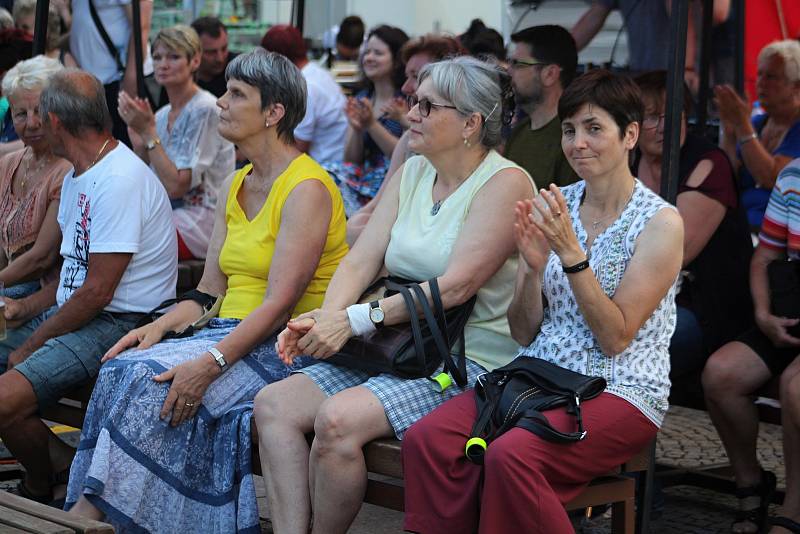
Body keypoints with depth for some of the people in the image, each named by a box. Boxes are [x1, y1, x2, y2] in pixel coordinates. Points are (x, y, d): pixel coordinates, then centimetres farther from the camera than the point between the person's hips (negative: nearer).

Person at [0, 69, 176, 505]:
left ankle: (40, 488, 2)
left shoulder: (120, 181, -18)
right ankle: (59, 458, 1)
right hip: (72, 311, 11)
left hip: (118, 322, -11)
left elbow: (98, 292, -20)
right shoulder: (78, 177, 16)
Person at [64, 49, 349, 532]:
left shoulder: (307, 188, -11)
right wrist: (160, 326, -5)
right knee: (124, 369, -18)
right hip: (230, 333, 8)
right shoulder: (237, 187, 17)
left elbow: (280, 302, -20)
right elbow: (210, 291, 14)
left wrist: (210, 363, -29)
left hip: (283, 347, -8)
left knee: (155, 381, -28)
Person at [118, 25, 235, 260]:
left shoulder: (205, 110, -11)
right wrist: (134, 128, 1)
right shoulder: (162, 114, 14)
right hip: (164, 213, 8)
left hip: (199, 221, -8)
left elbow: (175, 186, -16)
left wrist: (148, 131, -15)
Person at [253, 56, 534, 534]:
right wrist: (325, 319, -15)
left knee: (338, 419, -30)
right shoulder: (413, 173, 14)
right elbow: (361, 260, 6)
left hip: (470, 364, -8)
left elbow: (456, 286, -20)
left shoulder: (505, 184, -10)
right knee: (274, 404, -11)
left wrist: (356, 319, -22)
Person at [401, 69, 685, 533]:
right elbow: (524, 334, 9)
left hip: (620, 391, -5)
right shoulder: (553, 206, 10)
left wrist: (572, 254, -18)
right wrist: (533, 268, -10)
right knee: (426, 439, -23)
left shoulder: (660, 222, -5)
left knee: (511, 455, -33)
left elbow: (616, 338, -11)